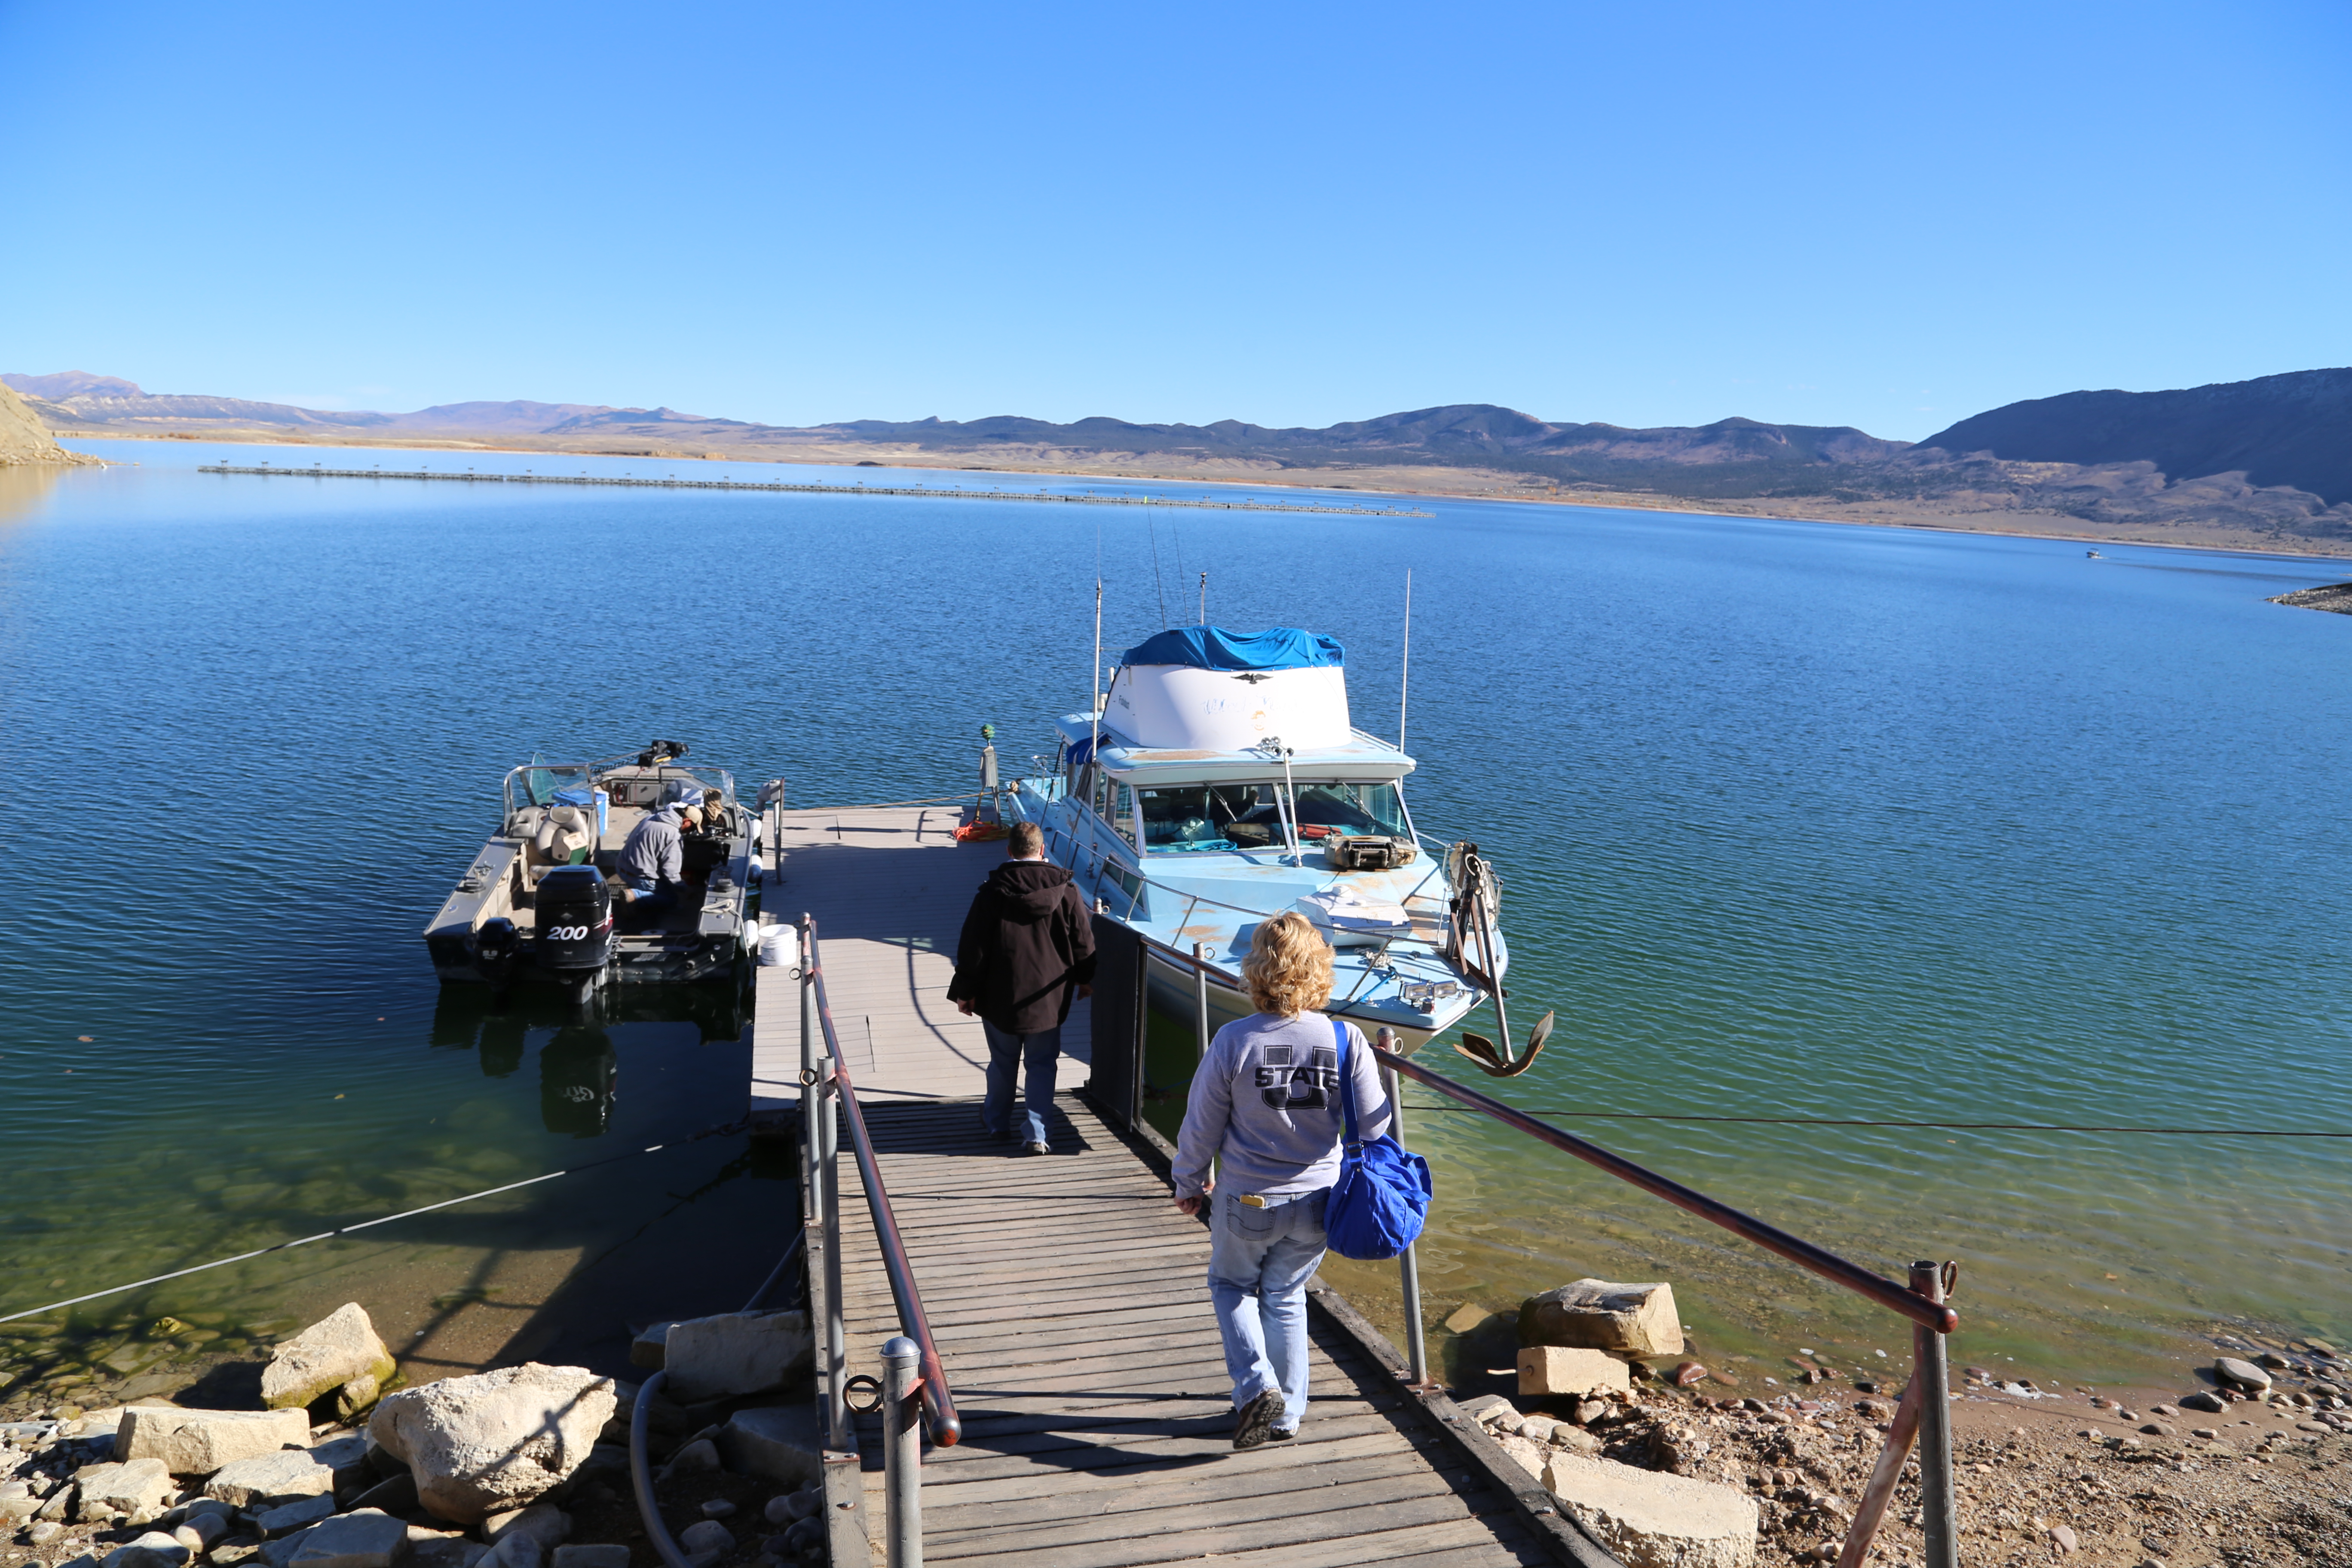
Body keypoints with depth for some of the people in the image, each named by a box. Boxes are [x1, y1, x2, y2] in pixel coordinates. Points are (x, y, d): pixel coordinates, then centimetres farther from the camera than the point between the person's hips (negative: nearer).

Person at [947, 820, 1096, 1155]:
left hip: (1001, 997, 0)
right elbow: (1083, 941, 1)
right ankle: (1035, 1134, 2)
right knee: (1041, 1065, 8)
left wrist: (965, 990, 3)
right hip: (1048, 998, 0)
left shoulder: (992, 891, -9)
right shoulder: (1066, 890, -6)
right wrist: (1085, 979, 17)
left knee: (1003, 1062, 16)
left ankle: (997, 1122, 34)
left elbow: (973, 946, -6)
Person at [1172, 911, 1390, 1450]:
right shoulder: (1347, 1041, -15)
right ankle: (1286, 1412, 32)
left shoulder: (1233, 1042, -19)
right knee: (1285, 1296, 23)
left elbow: (1201, 1126, -8)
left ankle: (1256, 1387, 5)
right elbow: (1374, 1127, -6)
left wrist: (1190, 1184, 10)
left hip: (1248, 1202, -2)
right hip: (1317, 1202, 2)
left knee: (1231, 1285, 23)